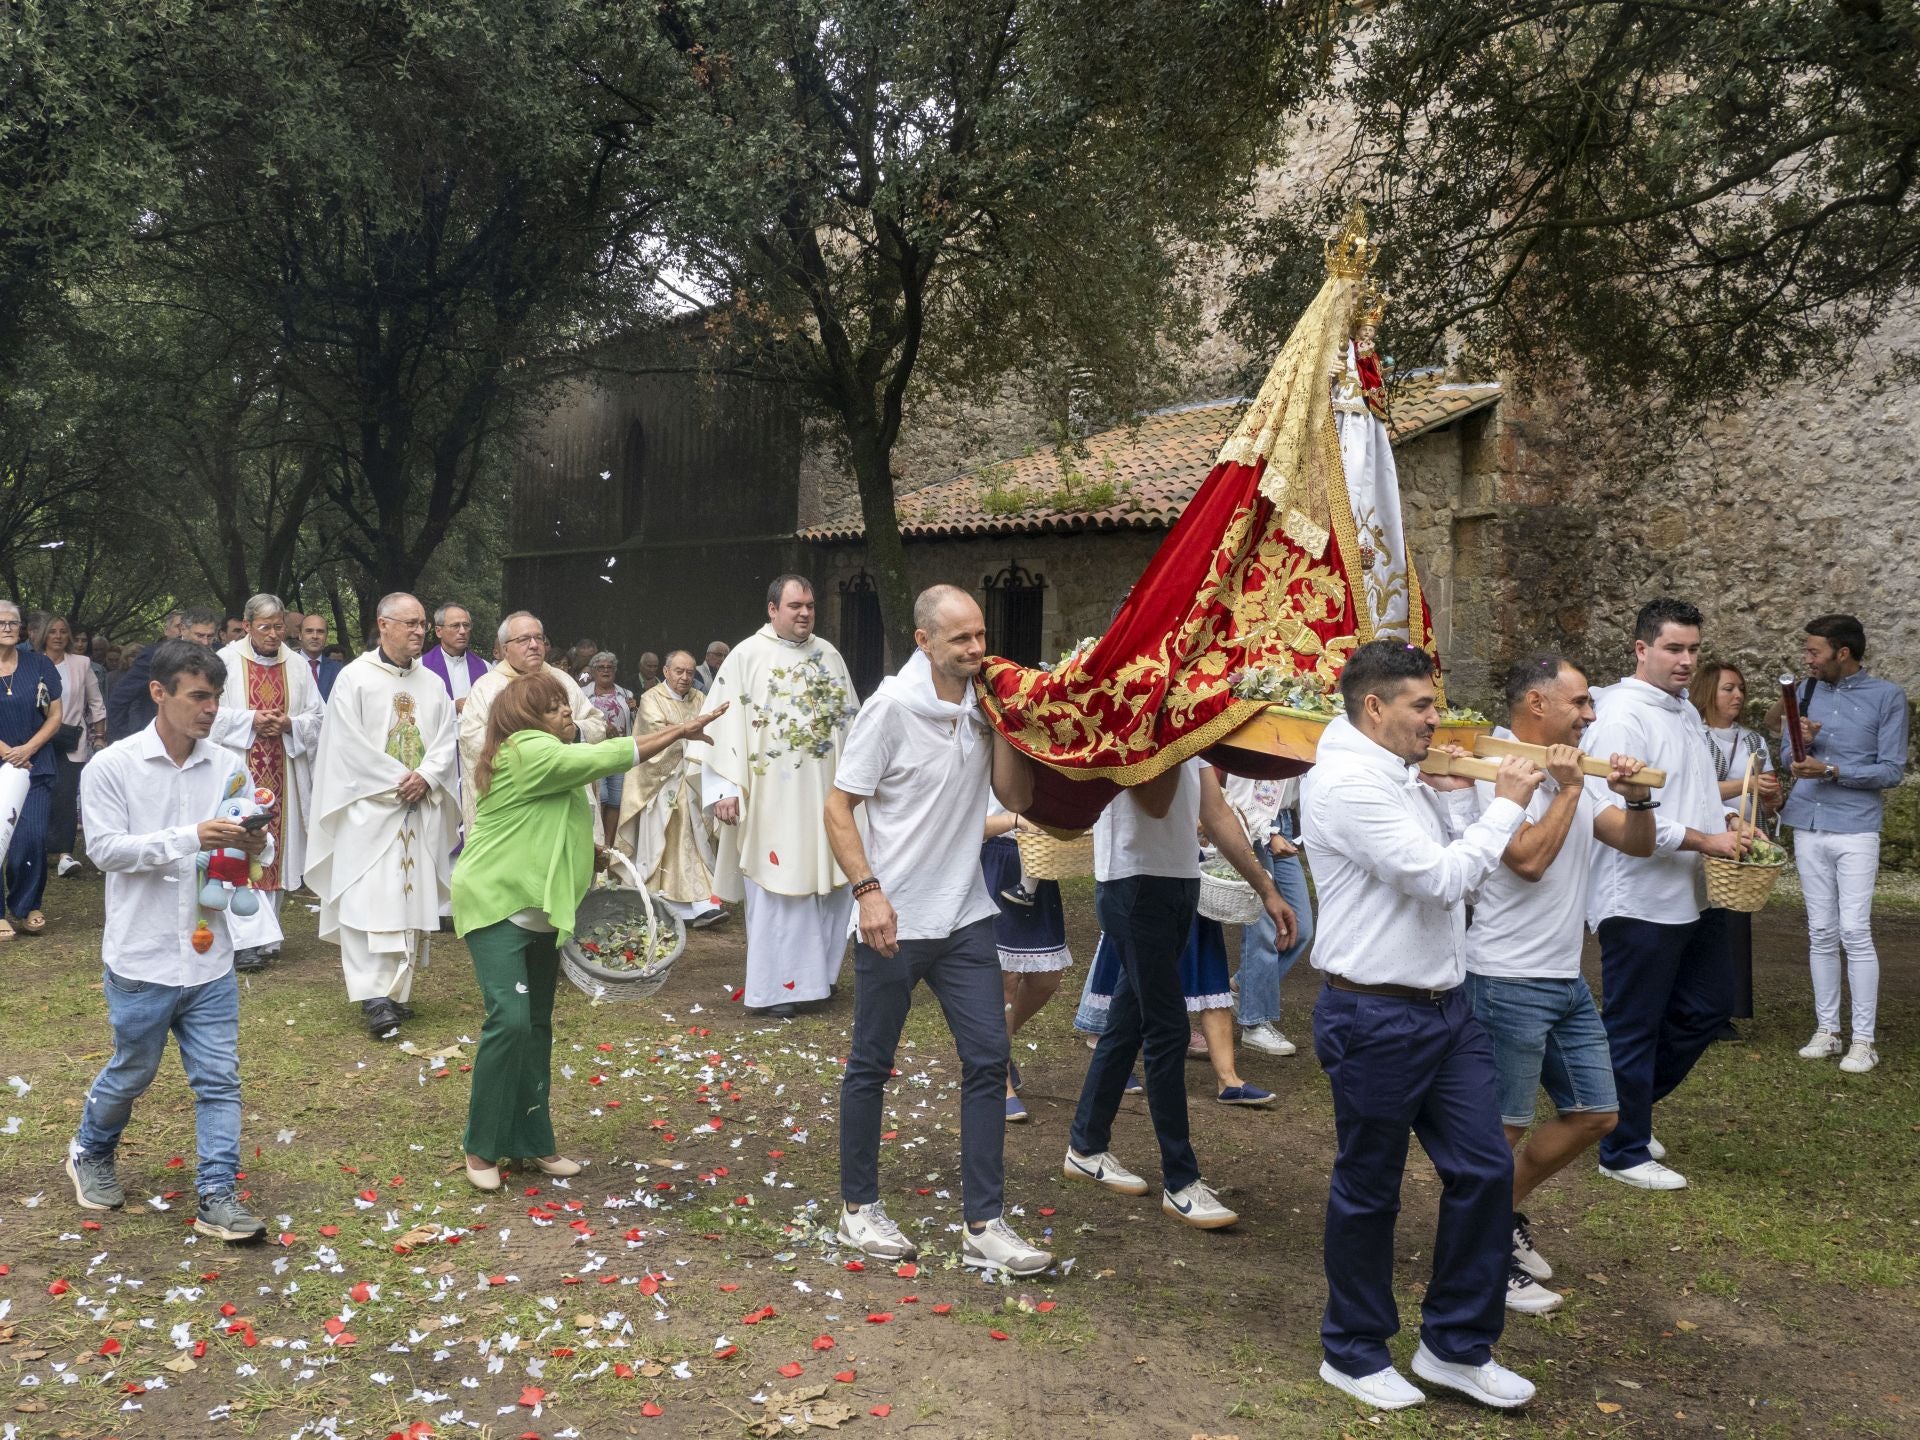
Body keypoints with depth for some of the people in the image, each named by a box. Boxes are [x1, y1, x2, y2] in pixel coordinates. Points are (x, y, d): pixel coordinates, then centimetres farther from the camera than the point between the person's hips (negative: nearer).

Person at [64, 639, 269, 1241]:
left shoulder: (229, 767, 0)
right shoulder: (112, 766, -7)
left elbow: (253, 846, 6)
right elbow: (105, 848, -14)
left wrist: (258, 845, -19)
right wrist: (190, 838, -26)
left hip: (210, 956, 3)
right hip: (141, 959, -2)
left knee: (219, 1078, 3)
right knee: (132, 1072, 15)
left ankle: (217, 1196, 10)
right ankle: (90, 1152, 43)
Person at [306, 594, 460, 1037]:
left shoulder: (433, 684, 12)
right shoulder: (355, 678, -3)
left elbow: (445, 741, 8)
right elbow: (349, 744, -9)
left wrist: (425, 777, -11)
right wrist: (396, 781, -11)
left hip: (419, 811, 5)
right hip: (369, 808, -5)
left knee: (411, 898, 5)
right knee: (368, 899, -9)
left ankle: (396, 991, 11)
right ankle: (374, 997, -11)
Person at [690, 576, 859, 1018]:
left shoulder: (829, 655, 10)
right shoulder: (747, 656, -5)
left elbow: (849, 719, 15)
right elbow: (722, 722, -9)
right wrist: (724, 788, -16)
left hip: (824, 795, 5)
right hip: (771, 797, -5)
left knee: (828, 884, 8)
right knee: (776, 889, 0)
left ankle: (816, 971, 24)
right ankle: (773, 986, 10)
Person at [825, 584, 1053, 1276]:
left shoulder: (984, 705, 2)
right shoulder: (892, 706, -13)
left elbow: (1015, 796, -4)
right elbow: (838, 806, -11)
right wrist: (869, 890, -19)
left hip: (965, 916, 5)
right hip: (895, 921, -5)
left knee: (988, 1059, 1)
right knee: (870, 1064, 9)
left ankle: (984, 1225, 9)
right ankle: (858, 1207, 27)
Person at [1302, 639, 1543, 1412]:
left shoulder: (1403, 779, 13)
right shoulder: (1347, 783, -18)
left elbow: (1456, 878, 14)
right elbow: (1438, 878, -23)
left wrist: (1454, 797, 5)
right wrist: (1507, 804, -12)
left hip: (1446, 1007, 9)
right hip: (1376, 1019, -9)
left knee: (1484, 1169, 10)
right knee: (1368, 1192, 6)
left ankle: (1456, 1345, 25)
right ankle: (1353, 1352, 25)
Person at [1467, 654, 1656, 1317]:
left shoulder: (1569, 777, 13)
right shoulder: (1500, 774, -14)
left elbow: (1639, 844, 11)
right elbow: (1528, 860, -24)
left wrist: (1637, 798, -8)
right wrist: (1568, 790, -17)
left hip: (1567, 981, 9)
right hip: (1509, 981, -9)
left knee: (1595, 1114, 14)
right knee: (1502, 1125, 1)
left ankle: (1504, 1211, 29)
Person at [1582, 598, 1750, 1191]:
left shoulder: (1686, 711, 11)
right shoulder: (1621, 715, -19)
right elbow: (1622, 815, -26)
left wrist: (1725, 818, 6)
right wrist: (1707, 842, -21)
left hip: (1690, 897, 10)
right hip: (1639, 902, -9)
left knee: (1709, 1004, 19)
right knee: (1633, 1027, 4)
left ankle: (1634, 1101, 35)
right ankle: (1624, 1153, 18)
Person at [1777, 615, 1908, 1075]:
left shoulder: (1887, 697, -4)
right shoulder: (1808, 692, 8)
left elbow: (1892, 770, -6)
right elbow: (1787, 758, 11)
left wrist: (1832, 770, -16)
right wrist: (1800, 741, -10)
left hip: (1855, 829, -4)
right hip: (1808, 828, 4)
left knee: (1855, 933, -6)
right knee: (1821, 933, 8)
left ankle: (1863, 1039, 0)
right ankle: (1826, 1030, 15)